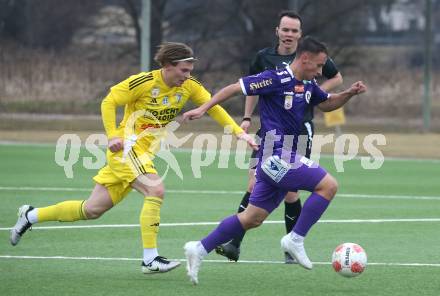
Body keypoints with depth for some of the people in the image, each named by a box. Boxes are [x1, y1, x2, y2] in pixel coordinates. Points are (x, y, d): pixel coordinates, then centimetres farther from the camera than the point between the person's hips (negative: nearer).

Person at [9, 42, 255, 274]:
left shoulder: (189, 86, 0)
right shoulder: (144, 82, -16)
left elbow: (213, 107, 6)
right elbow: (109, 102, -10)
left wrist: (237, 131, -5)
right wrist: (113, 136, -19)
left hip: (145, 154, 7)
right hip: (127, 147, -7)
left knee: (93, 209, 9)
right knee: (156, 190, -27)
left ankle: (31, 216, 24)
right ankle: (150, 258, -24)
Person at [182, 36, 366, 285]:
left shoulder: (308, 85, 11)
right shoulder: (276, 79, -14)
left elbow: (327, 104, 28)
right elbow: (235, 88, -10)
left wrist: (350, 93, 10)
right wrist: (203, 108, -11)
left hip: (278, 160, 9)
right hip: (277, 157, -9)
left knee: (254, 218, 12)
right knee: (328, 185, -14)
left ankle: (200, 249, 17)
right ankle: (296, 239, -8)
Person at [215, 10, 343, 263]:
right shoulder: (264, 57, 4)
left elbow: (337, 78, 11)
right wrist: (247, 118, 11)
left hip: (300, 131, -2)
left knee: (290, 193, -2)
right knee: (254, 186, -10)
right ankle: (235, 244, -9)